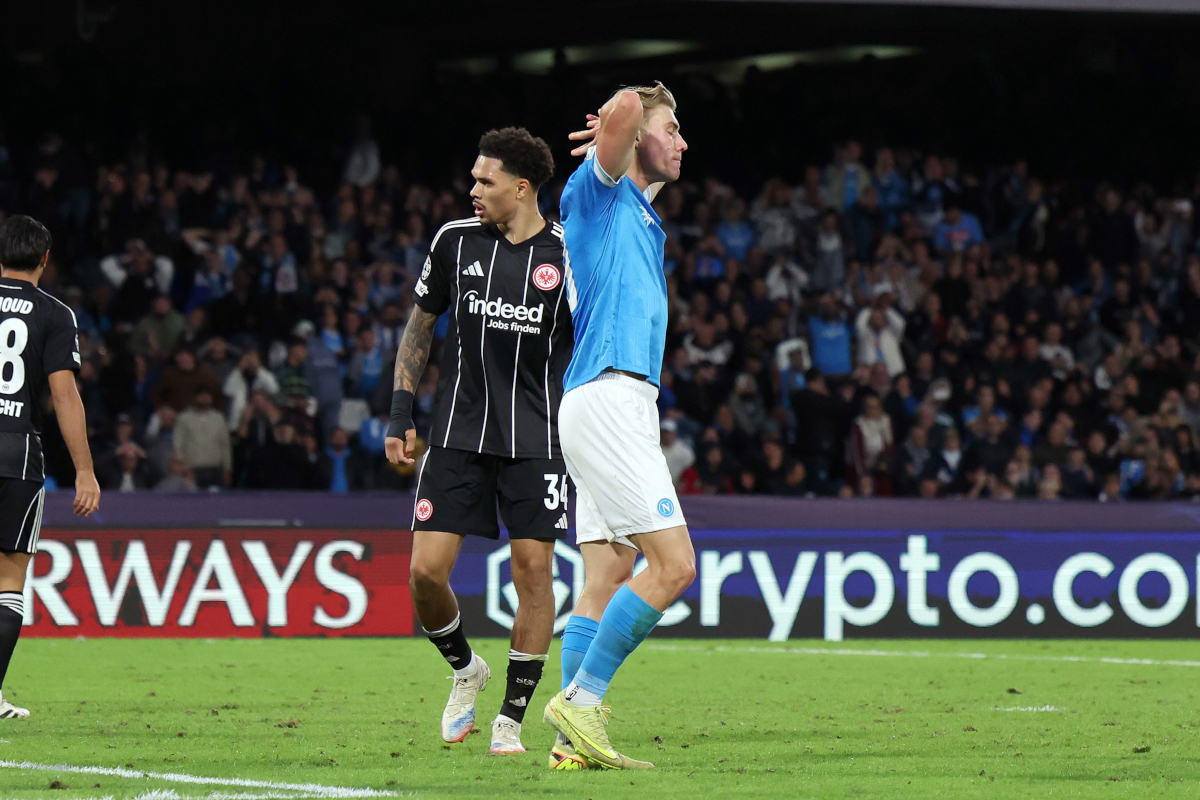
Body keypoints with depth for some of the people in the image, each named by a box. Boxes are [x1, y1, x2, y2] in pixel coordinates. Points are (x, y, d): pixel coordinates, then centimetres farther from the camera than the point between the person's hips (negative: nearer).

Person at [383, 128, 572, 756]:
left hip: (536, 439, -2)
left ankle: (511, 717, 5)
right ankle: (465, 669, 22)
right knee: (426, 570, -7)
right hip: (458, 434, 2)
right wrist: (400, 412, 8)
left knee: (533, 569, -6)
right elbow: (420, 326, 12)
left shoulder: (568, 256, -4)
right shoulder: (456, 241, 4)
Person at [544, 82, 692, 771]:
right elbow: (626, 109, -19)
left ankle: (576, 739, -1)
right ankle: (581, 699, -13)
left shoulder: (640, 214, 25)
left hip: (620, 403, 9)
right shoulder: (596, 190, -2)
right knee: (673, 564, -14)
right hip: (607, 398, -9)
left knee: (606, 583, 3)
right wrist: (614, 137, 0)